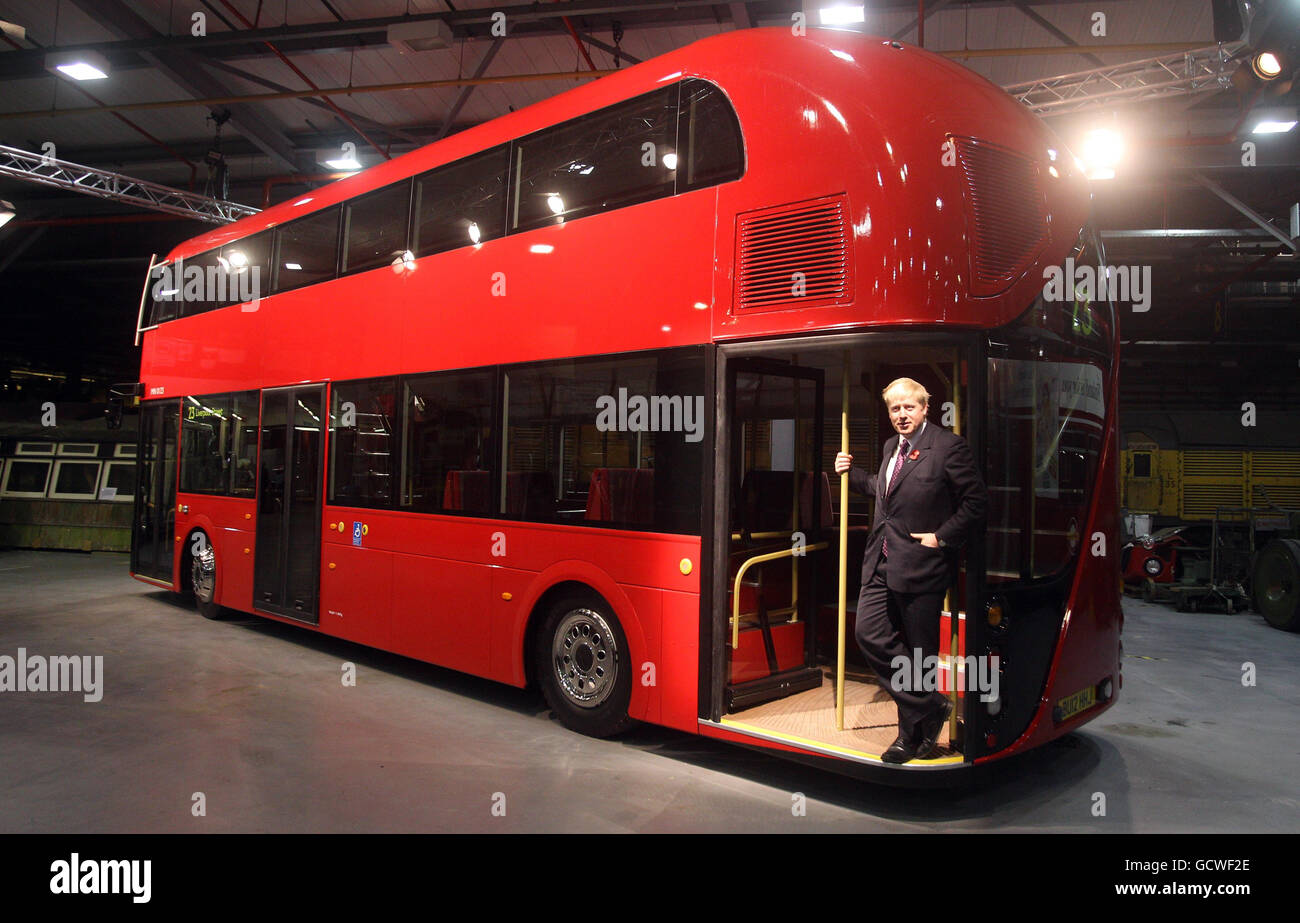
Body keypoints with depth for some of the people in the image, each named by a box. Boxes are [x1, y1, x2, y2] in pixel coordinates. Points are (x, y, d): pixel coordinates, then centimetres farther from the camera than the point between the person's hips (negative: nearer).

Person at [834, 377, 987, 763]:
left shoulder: (948, 446, -11)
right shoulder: (892, 446, 14)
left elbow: (977, 500, -11)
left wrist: (942, 537, -14)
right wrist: (851, 473, 22)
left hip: (920, 565, -7)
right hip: (882, 561, 7)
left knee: (920, 650, 5)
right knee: (869, 633, 0)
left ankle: (913, 734, 23)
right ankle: (930, 705, 15)